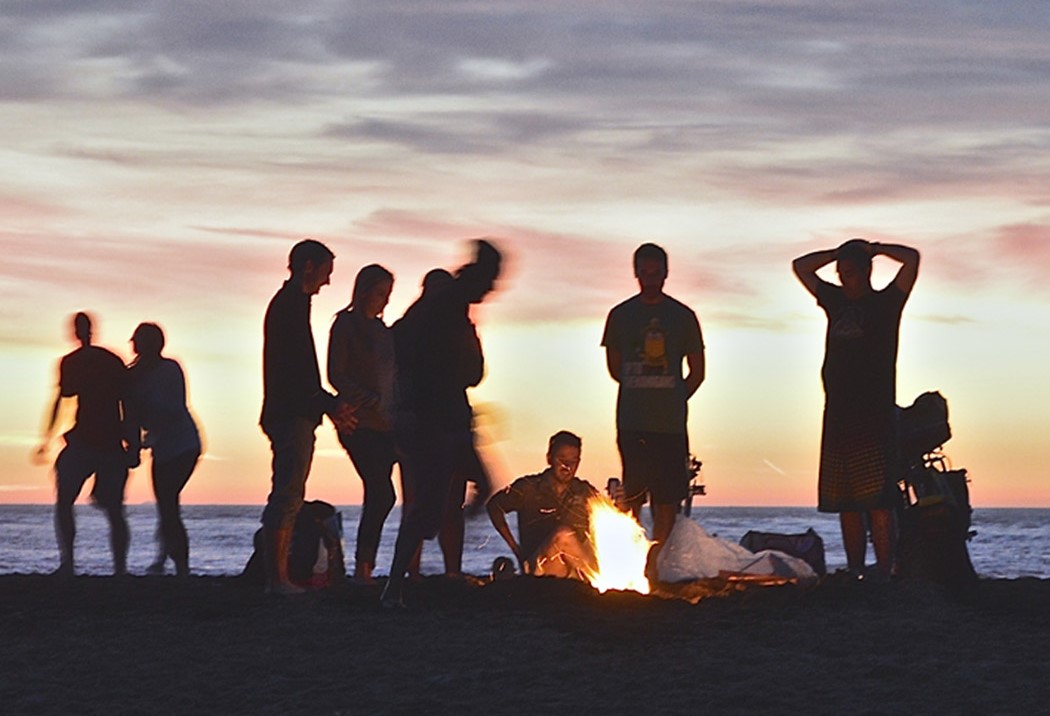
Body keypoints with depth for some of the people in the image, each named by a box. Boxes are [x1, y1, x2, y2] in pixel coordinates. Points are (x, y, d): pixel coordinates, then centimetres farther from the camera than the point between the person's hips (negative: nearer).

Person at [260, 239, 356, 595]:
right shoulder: (290, 305, -11)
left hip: (293, 415, 11)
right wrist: (330, 405, -17)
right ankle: (277, 577, -12)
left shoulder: (288, 303, 21)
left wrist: (330, 405, 22)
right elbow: (295, 369, -19)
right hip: (292, 415, -11)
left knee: (287, 497, 11)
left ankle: (279, 577, 13)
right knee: (287, 495, -11)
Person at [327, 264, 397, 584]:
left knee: (377, 495, 1)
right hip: (360, 423, -7)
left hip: (385, 424, 7)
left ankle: (364, 569, 3)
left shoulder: (381, 329, 19)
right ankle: (363, 568, -9)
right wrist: (372, 402, -14)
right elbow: (336, 376, -7)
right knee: (382, 494, -14)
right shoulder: (346, 325, -2)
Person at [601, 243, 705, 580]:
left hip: (670, 422, 0)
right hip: (631, 422, 0)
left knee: (667, 495, -3)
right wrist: (642, 390, 12)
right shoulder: (620, 315, 8)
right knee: (632, 494, -3)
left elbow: (697, 373, 13)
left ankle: (654, 564, 2)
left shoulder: (683, 316, 8)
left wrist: (673, 399, 8)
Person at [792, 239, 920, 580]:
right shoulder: (836, 301, 19)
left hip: (875, 415, -6)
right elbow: (801, 266, 27)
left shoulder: (885, 302, 4)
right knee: (845, 505, 4)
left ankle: (883, 574, -16)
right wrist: (840, 252, 18)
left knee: (878, 501, -12)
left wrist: (874, 248, 6)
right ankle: (854, 575, 7)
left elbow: (912, 258, -7)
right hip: (838, 415, 6)